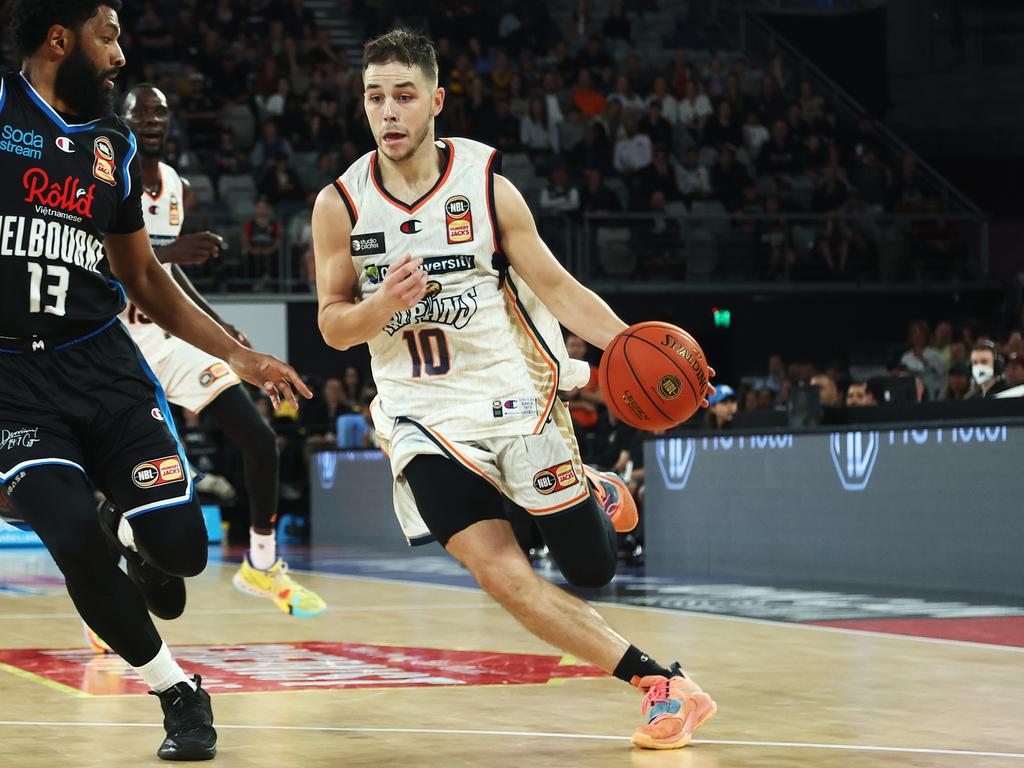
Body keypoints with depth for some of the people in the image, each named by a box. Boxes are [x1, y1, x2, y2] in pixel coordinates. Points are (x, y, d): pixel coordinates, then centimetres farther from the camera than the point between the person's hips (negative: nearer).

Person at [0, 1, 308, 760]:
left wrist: (239, 355, 17)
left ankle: (131, 535, 29)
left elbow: (144, 278, 21)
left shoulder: (114, 144, 12)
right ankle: (180, 696, 6)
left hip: (101, 359, 4)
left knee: (181, 546, -10)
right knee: (78, 547, -18)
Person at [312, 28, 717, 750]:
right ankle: (663, 683, -6)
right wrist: (384, 304, -19)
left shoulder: (486, 184, -6)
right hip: (423, 414, 1)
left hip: (512, 392, -1)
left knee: (592, 569, 3)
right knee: (502, 575, -14)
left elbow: (557, 287, -2)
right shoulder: (340, 205, -3)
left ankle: (596, 497, 40)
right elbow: (334, 327, 4)